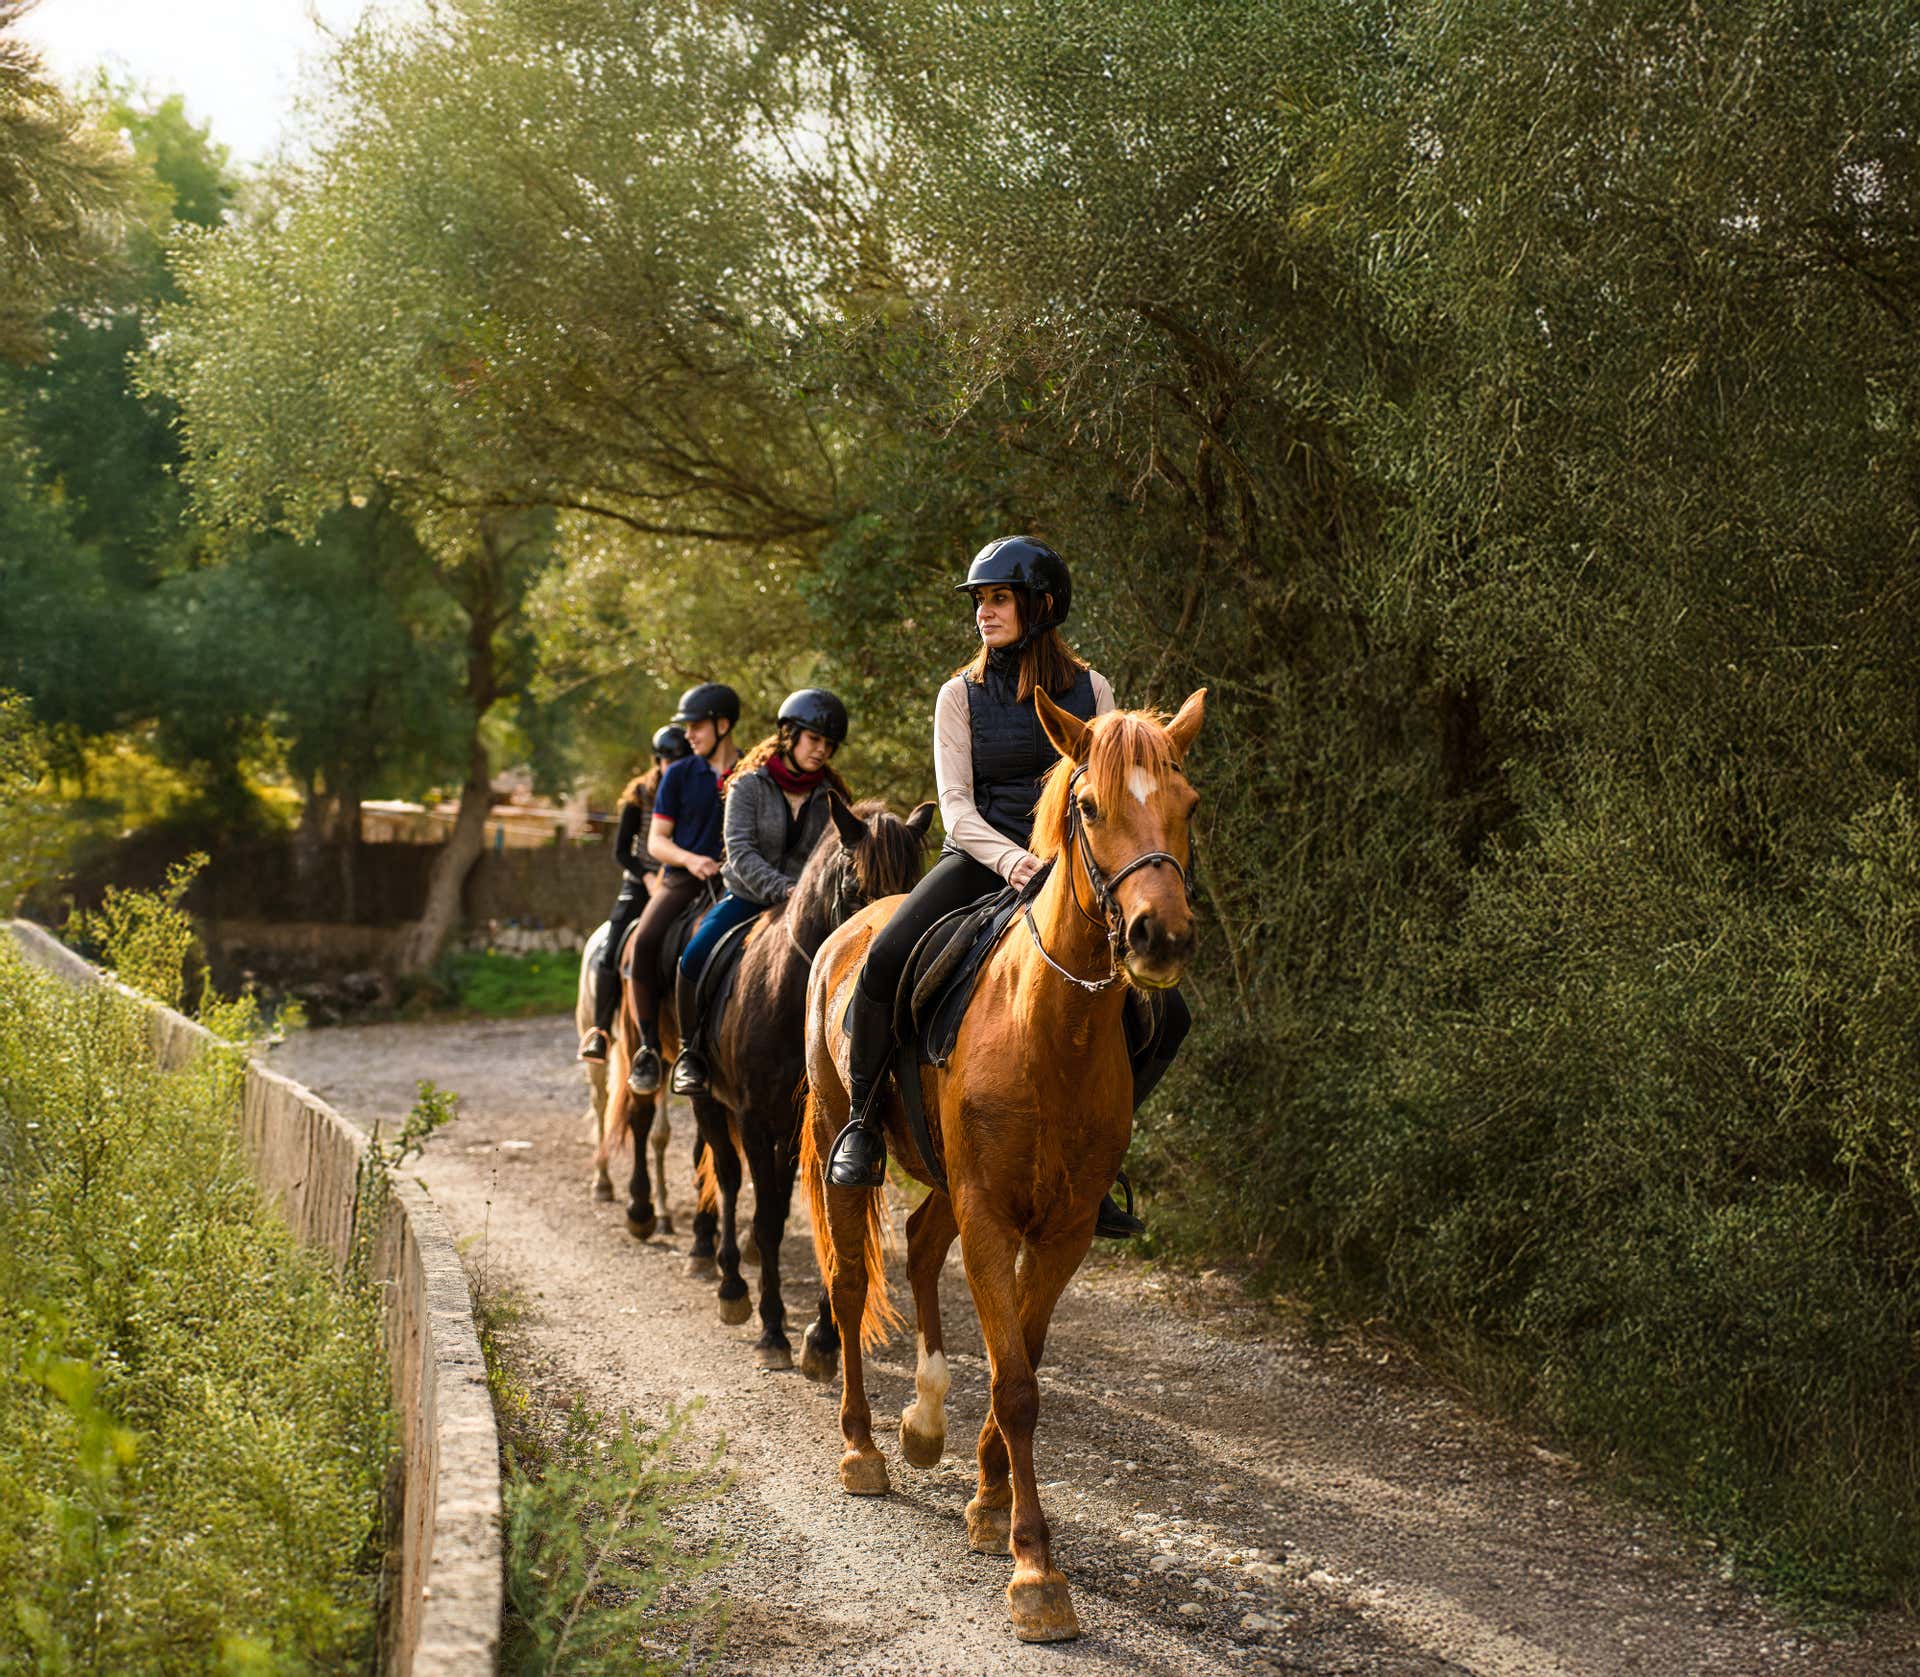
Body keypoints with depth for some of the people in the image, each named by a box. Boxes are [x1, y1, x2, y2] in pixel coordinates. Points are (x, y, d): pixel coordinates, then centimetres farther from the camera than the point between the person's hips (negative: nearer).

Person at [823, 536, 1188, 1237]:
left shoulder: (1089, 690, 7)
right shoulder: (962, 694, 3)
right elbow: (956, 803, -6)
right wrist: (1010, 858, -25)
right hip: (979, 859, -2)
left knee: (1165, 1014, -9)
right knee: (885, 959, -31)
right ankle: (863, 1118, -9)